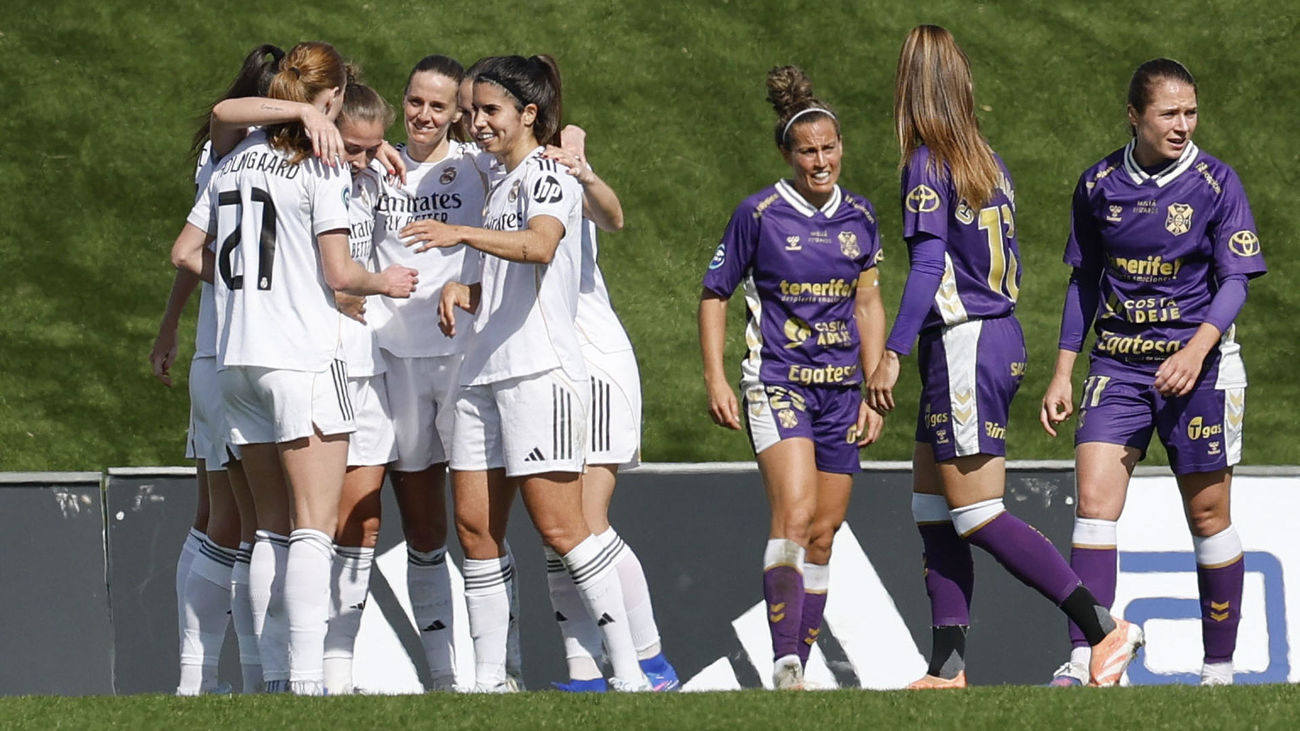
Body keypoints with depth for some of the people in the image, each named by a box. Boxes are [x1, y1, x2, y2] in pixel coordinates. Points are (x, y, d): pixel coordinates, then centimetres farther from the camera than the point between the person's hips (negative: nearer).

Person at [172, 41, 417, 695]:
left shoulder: (235, 162, 12)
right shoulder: (320, 167, -8)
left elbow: (186, 253, 16)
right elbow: (339, 273, -11)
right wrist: (386, 282, 7)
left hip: (236, 360, 7)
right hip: (302, 358, -7)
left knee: (274, 528, 12)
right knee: (314, 527, -9)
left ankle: (275, 675, 7)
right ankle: (305, 681, -19)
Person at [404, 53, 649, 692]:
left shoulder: (548, 175, -6)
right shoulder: (502, 186, 22)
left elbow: (539, 245, -28)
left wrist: (462, 234, -40)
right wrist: (463, 291, 10)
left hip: (540, 373, -9)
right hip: (484, 375, 9)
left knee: (558, 526, -11)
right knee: (475, 526, 3)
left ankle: (629, 673, -8)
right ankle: (488, 679, 6)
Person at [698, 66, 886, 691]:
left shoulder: (859, 216, 7)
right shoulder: (759, 214, -5)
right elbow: (714, 294, 3)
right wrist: (715, 379, -4)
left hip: (841, 389, 5)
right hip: (778, 382, -5)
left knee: (822, 535, 6)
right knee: (794, 516, -22)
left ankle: (799, 667, 13)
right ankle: (785, 664, -25)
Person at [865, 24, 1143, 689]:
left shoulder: (927, 165, -12)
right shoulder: (988, 161, 12)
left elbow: (928, 265, -20)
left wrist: (893, 353, -21)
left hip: (961, 344, -9)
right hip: (1001, 336, 9)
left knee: (977, 516, -6)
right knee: (933, 510, 11)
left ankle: (1104, 627, -11)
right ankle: (948, 666, 8)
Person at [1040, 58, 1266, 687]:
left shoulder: (1215, 183, -6)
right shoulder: (1098, 185, 4)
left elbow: (1235, 280, -9)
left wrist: (1198, 348, -25)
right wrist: (1063, 372, 10)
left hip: (1197, 364, -2)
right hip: (1118, 366, 2)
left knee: (1208, 515, 3)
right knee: (1093, 499, -12)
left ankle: (1219, 669, 14)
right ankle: (1082, 664, -16)